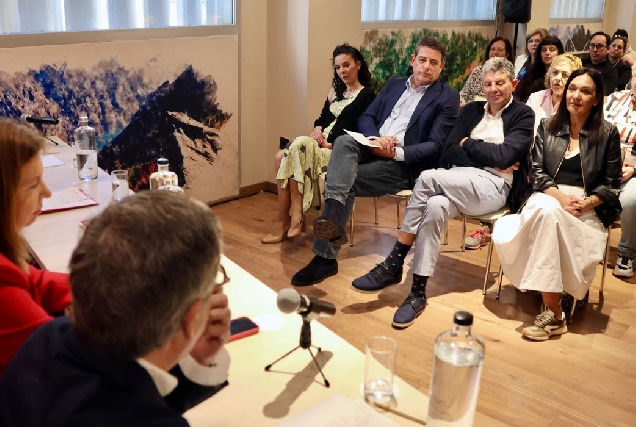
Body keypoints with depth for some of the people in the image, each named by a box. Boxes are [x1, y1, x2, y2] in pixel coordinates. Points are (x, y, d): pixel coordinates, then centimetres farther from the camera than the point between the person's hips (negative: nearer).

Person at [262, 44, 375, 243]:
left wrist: (331, 144, -16)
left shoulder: (367, 96, -2)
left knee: (299, 146, -29)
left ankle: (283, 221, -22)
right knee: (281, 157, -19)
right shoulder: (336, 91, 22)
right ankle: (291, 218, -22)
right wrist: (317, 129, 0)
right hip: (320, 143, 7)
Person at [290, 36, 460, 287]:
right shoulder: (394, 84, 21)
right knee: (344, 142, -30)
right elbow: (366, 117, 14)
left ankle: (325, 256, -23)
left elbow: (435, 147, -6)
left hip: (404, 164, -4)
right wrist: (376, 138, -10)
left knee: (346, 181, -27)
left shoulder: (447, 98, 3)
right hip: (372, 149, 5)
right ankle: (331, 217, -46)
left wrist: (395, 152, -18)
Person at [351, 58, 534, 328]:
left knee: (428, 178, -30)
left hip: (493, 188, -4)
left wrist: (468, 143, 1)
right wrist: (490, 158, -5)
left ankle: (393, 265, -24)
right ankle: (418, 292, -26)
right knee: (435, 206, -34)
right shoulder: (471, 110, 19)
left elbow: (504, 155, -12)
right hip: (459, 184, 4)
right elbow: (448, 154, 6)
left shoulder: (523, 115, 5)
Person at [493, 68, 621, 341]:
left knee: (546, 213, -36)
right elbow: (537, 172, 5)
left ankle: (552, 315, -32)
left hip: (587, 208, -2)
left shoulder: (608, 134, 6)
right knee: (545, 209, -36)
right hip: (547, 198, 2)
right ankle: (553, 312, -34)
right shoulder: (548, 126, 13)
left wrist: (587, 203, -14)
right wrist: (560, 197, -13)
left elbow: (611, 184, 5)